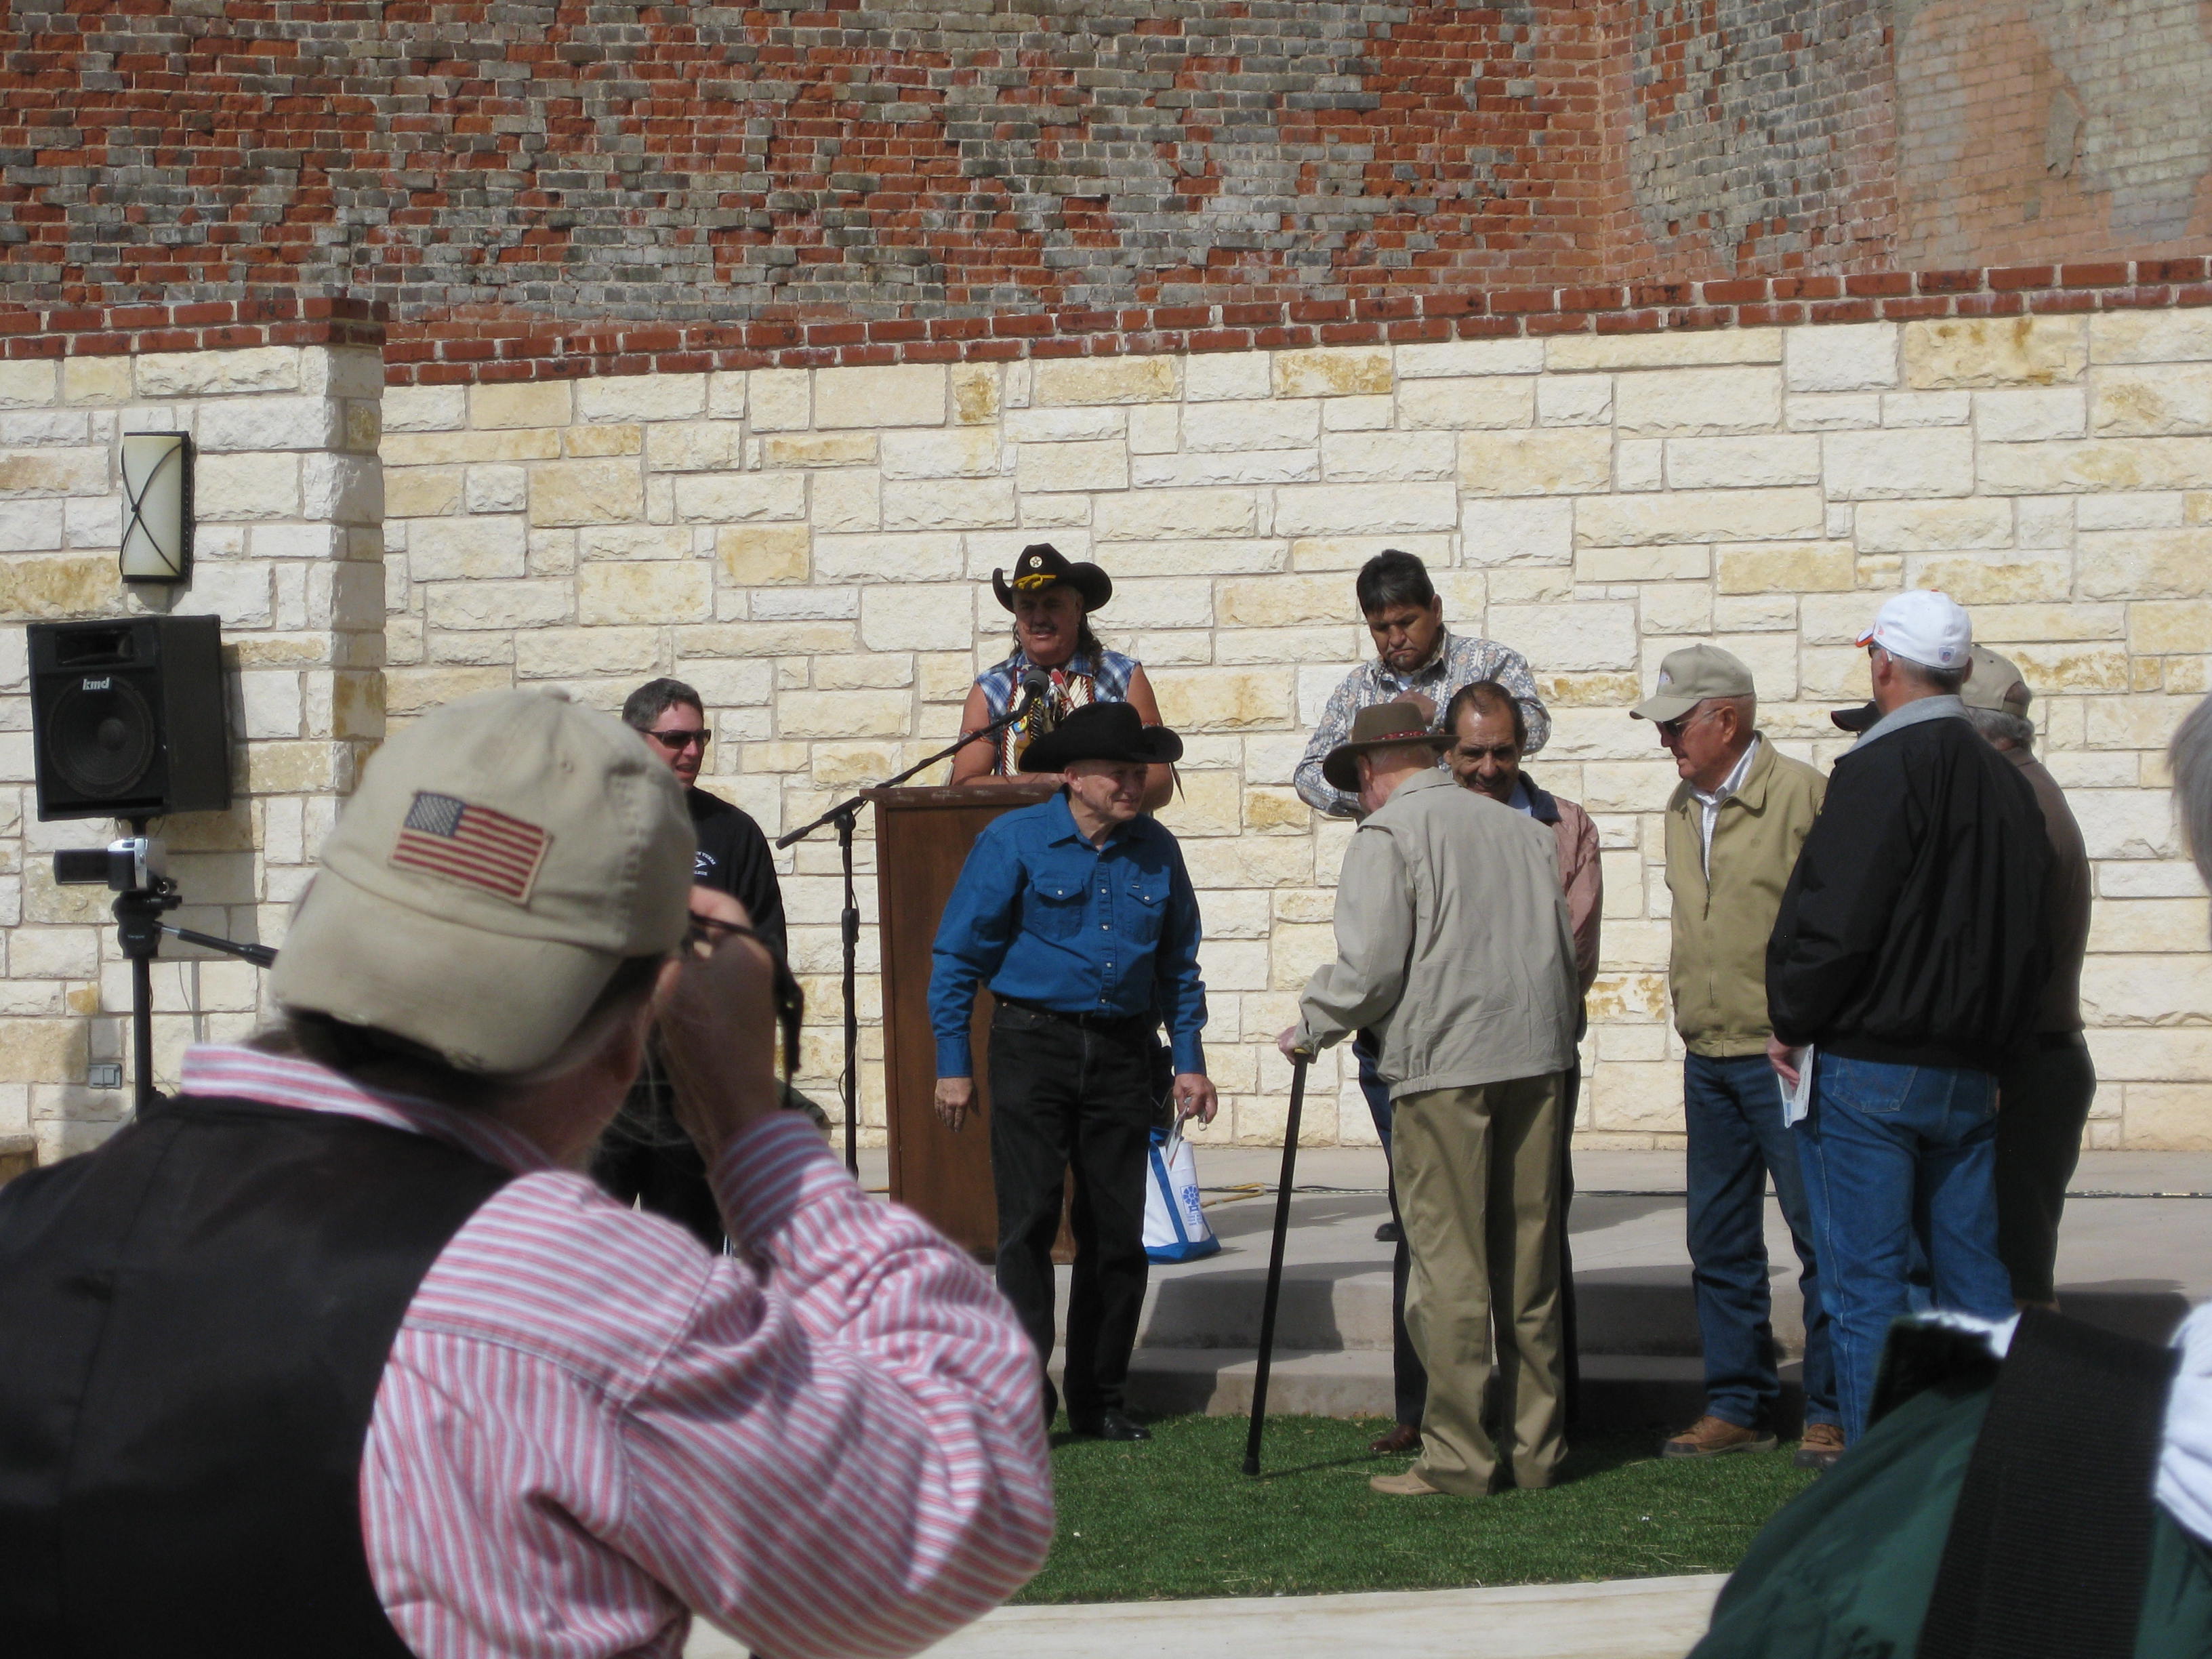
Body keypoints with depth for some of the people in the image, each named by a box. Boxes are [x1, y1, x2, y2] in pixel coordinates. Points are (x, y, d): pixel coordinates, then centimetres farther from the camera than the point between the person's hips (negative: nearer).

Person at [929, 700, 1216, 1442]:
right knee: (1030, 1219, -10)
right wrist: (953, 1065, -5)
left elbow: (1179, 964, 18)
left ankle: (1100, 1399, 14)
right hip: (1033, 1042, -4)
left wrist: (1189, 1061, 10)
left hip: (1119, 1051, 4)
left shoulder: (1155, 851, 8)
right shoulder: (1013, 841, -4)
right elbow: (957, 955, -2)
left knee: (1117, 1230, 4)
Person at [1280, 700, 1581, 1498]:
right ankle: (1535, 1445, 15)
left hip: (1443, 1062, -6)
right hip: (1538, 1058, 6)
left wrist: (1310, 1028, 5)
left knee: (1449, 1261, -2)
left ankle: (1457, 1457, -2)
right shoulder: (1525, 830, 16)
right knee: (1528, 1255, 11)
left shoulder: (1386, 835, -3)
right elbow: (1564, 946, 17)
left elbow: (1371, 965, -10)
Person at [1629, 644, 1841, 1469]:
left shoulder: (1802, 795, -10)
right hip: (1707, 1059, 7)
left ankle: (1833, 1410, 4)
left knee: (1822, 1236, -3)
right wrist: (1690, 1013, 17)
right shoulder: (1682, 807, 13)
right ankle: (1737, 1405, 19)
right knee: (1719, 1241, 10)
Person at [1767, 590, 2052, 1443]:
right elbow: (2032, 932, 14)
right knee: (1973, 1276, 12)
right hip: (1970, 1075, 7)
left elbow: (1834, 917, -17)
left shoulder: (1882, 769, -13)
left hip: (1866, 1068, -7)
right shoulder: (2006, 782, 9)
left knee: (1867, 1284, -2)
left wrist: (1792, 1021, -3)